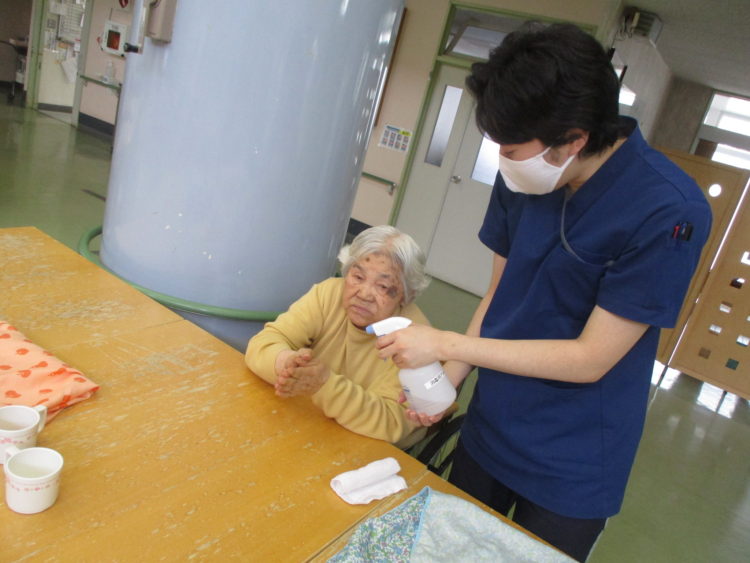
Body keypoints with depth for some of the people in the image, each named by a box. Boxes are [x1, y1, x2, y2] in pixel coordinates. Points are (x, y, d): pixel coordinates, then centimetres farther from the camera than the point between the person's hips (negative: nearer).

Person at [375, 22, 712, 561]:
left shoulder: (669, 213, -24)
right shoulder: (523, 179, -8)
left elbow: (591, 358, -22)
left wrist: (447, 344, -22)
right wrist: (448, 377, -10)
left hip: (572, 470, -4)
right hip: (488, 434, 5)